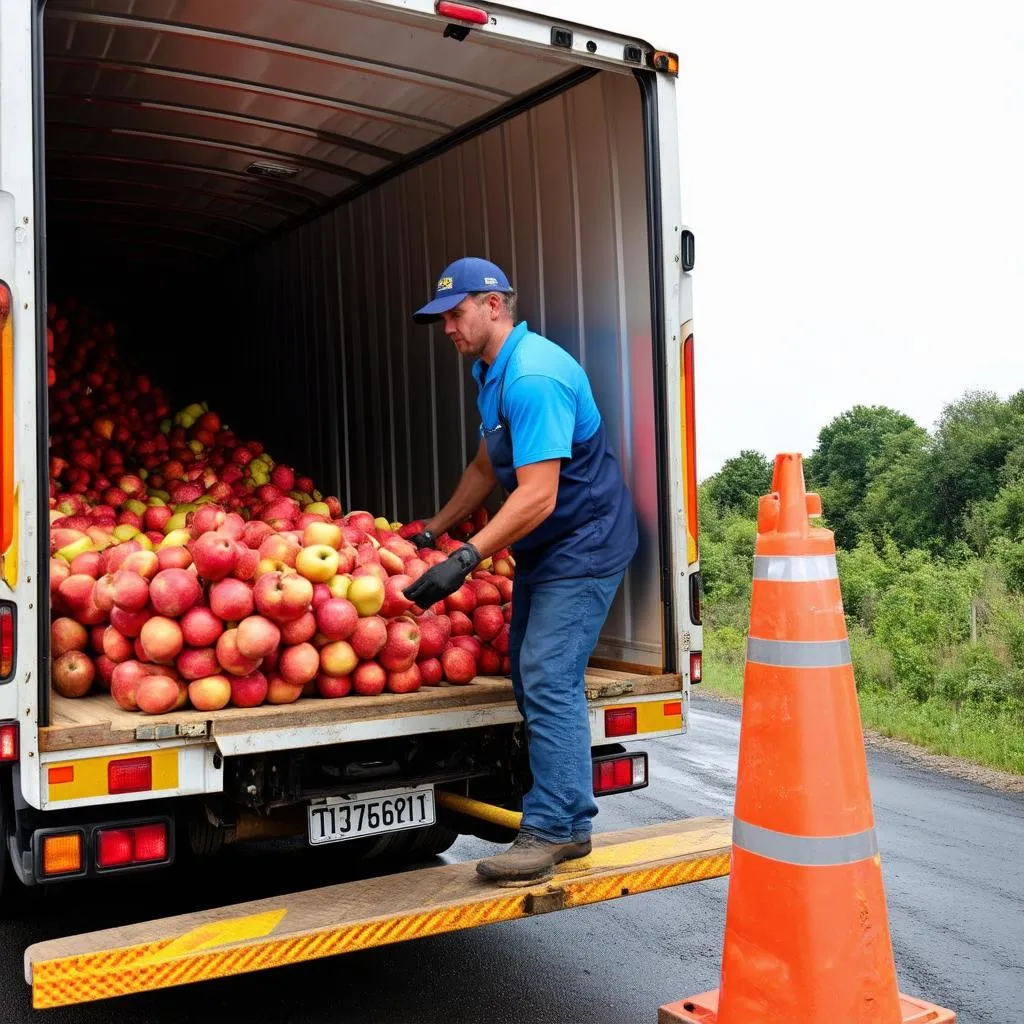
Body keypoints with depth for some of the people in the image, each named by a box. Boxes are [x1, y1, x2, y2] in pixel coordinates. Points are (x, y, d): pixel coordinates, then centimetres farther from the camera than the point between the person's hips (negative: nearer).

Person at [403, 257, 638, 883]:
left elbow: (538, 496, -29)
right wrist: (433, 531, 20)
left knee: (549, 678, -14)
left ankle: (554, 830, -4)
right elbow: (487, 468, 21)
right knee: (531, 676, 11)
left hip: (584, 543, -11)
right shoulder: (492, 373, 10)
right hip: (544, 548, 11)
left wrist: (468, 559, -33)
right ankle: (568, 820, 20)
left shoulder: (534, 375, -23)